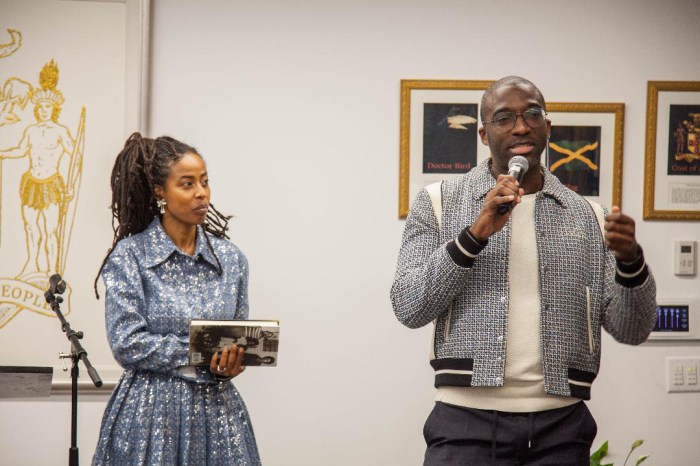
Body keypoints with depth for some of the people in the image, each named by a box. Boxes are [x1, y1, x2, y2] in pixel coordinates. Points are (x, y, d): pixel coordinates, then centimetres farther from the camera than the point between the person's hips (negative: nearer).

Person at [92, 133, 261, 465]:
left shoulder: (230, 259, 6)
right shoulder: (129, 255, -5)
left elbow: (238, 340, 11)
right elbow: (127, 345, -11)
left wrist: (225, 366, -12)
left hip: (216, 409, 3)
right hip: (150, 412, -3)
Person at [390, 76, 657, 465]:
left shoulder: (587, 217, 10)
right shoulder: (439, 204, 5)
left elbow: (633, 330, 6)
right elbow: (409, 307, -6)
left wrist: (630, 261, -13)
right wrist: (475, 235, -16)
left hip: (560, 425, 2)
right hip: (468, 420, -2)